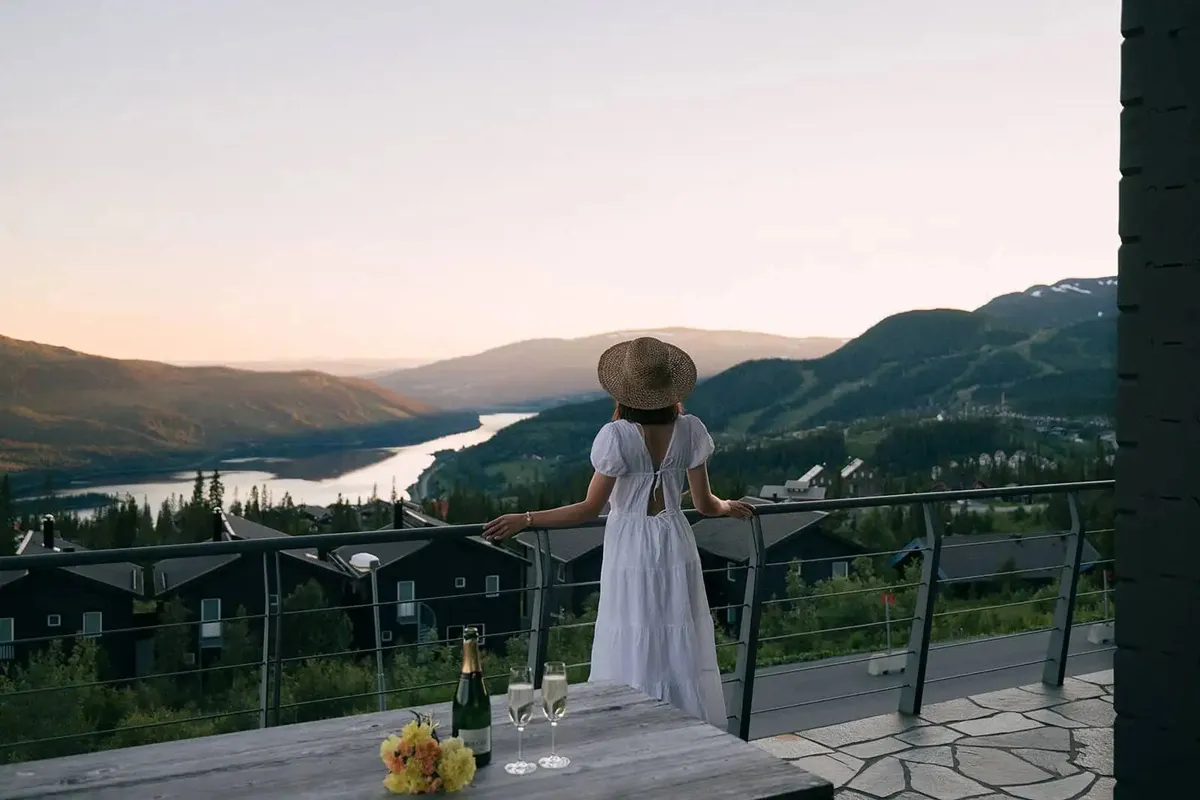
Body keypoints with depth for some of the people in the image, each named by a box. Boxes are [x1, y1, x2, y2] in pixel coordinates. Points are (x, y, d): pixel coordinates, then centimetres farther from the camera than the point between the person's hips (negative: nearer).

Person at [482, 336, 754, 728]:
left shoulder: (617, 435, -17)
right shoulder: (689, 430, -7)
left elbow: (590, 508, -15)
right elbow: (704, 504, -2)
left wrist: (524, 519, -9)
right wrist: (728, 507, 20)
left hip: (630, 555, -3)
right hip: (675, 551, 3)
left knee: (633, 656, 6)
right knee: (683, 653, 13)